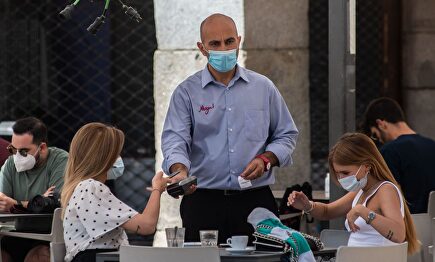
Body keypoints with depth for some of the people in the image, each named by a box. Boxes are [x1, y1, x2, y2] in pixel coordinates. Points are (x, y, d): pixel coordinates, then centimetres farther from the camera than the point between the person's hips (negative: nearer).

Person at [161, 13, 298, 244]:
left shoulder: (263, 88, 11)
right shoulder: (187, 92, 4)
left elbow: (286, 135, 15)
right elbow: (175, 138, -7)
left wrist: (266, 159, -5)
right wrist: (180, 170, -28)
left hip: (256, 200, 1)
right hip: (204, 202, -1)